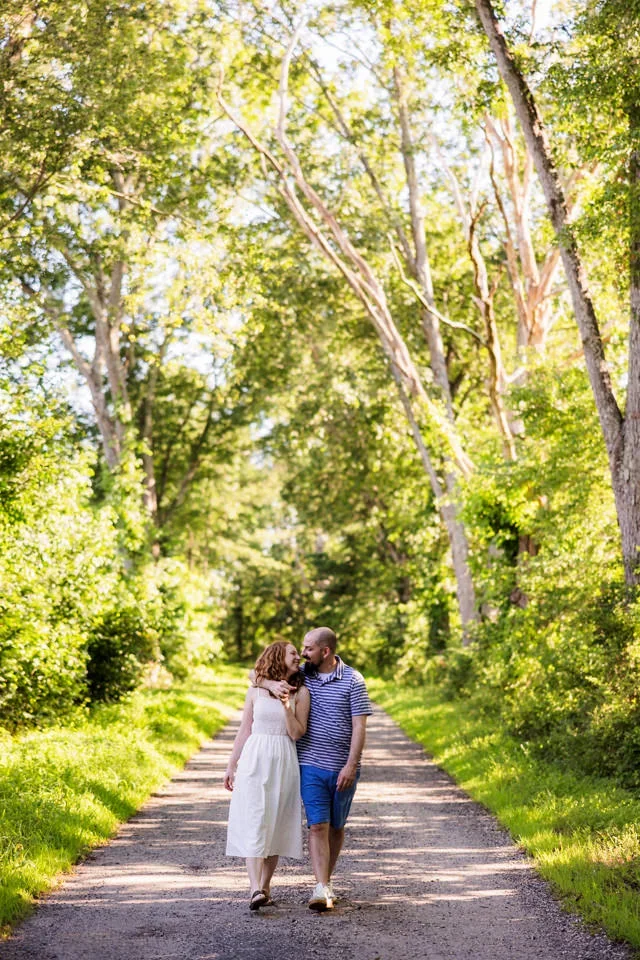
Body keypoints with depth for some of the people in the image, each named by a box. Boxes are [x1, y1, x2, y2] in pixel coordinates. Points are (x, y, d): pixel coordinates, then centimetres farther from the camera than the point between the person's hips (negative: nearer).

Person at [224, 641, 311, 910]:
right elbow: (244, 730, 11)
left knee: (276, 825, 4)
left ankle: (264, 886, 14)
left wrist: (287, 706, -15)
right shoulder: (256, 691, 7)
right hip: (254, 759, -1)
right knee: (253, 823, -10)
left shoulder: (300, 692, 5)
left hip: (283, 762, 1)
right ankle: (255, 889, -18)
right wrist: (231, 766, 12)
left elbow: (297, 734, -2)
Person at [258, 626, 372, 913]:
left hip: (342, 768, -1)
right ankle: (322, 889, -15)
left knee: (336, 827, 11)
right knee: (318, 825, -10)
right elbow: (255, 675, 11)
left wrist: (351, 765, -16)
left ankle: (327, 880, 27)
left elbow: (359, 726, -8)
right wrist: (271, 684, -12)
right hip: (311, 765, 1)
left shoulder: (352, 680, -4)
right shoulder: (301, 675, 5)